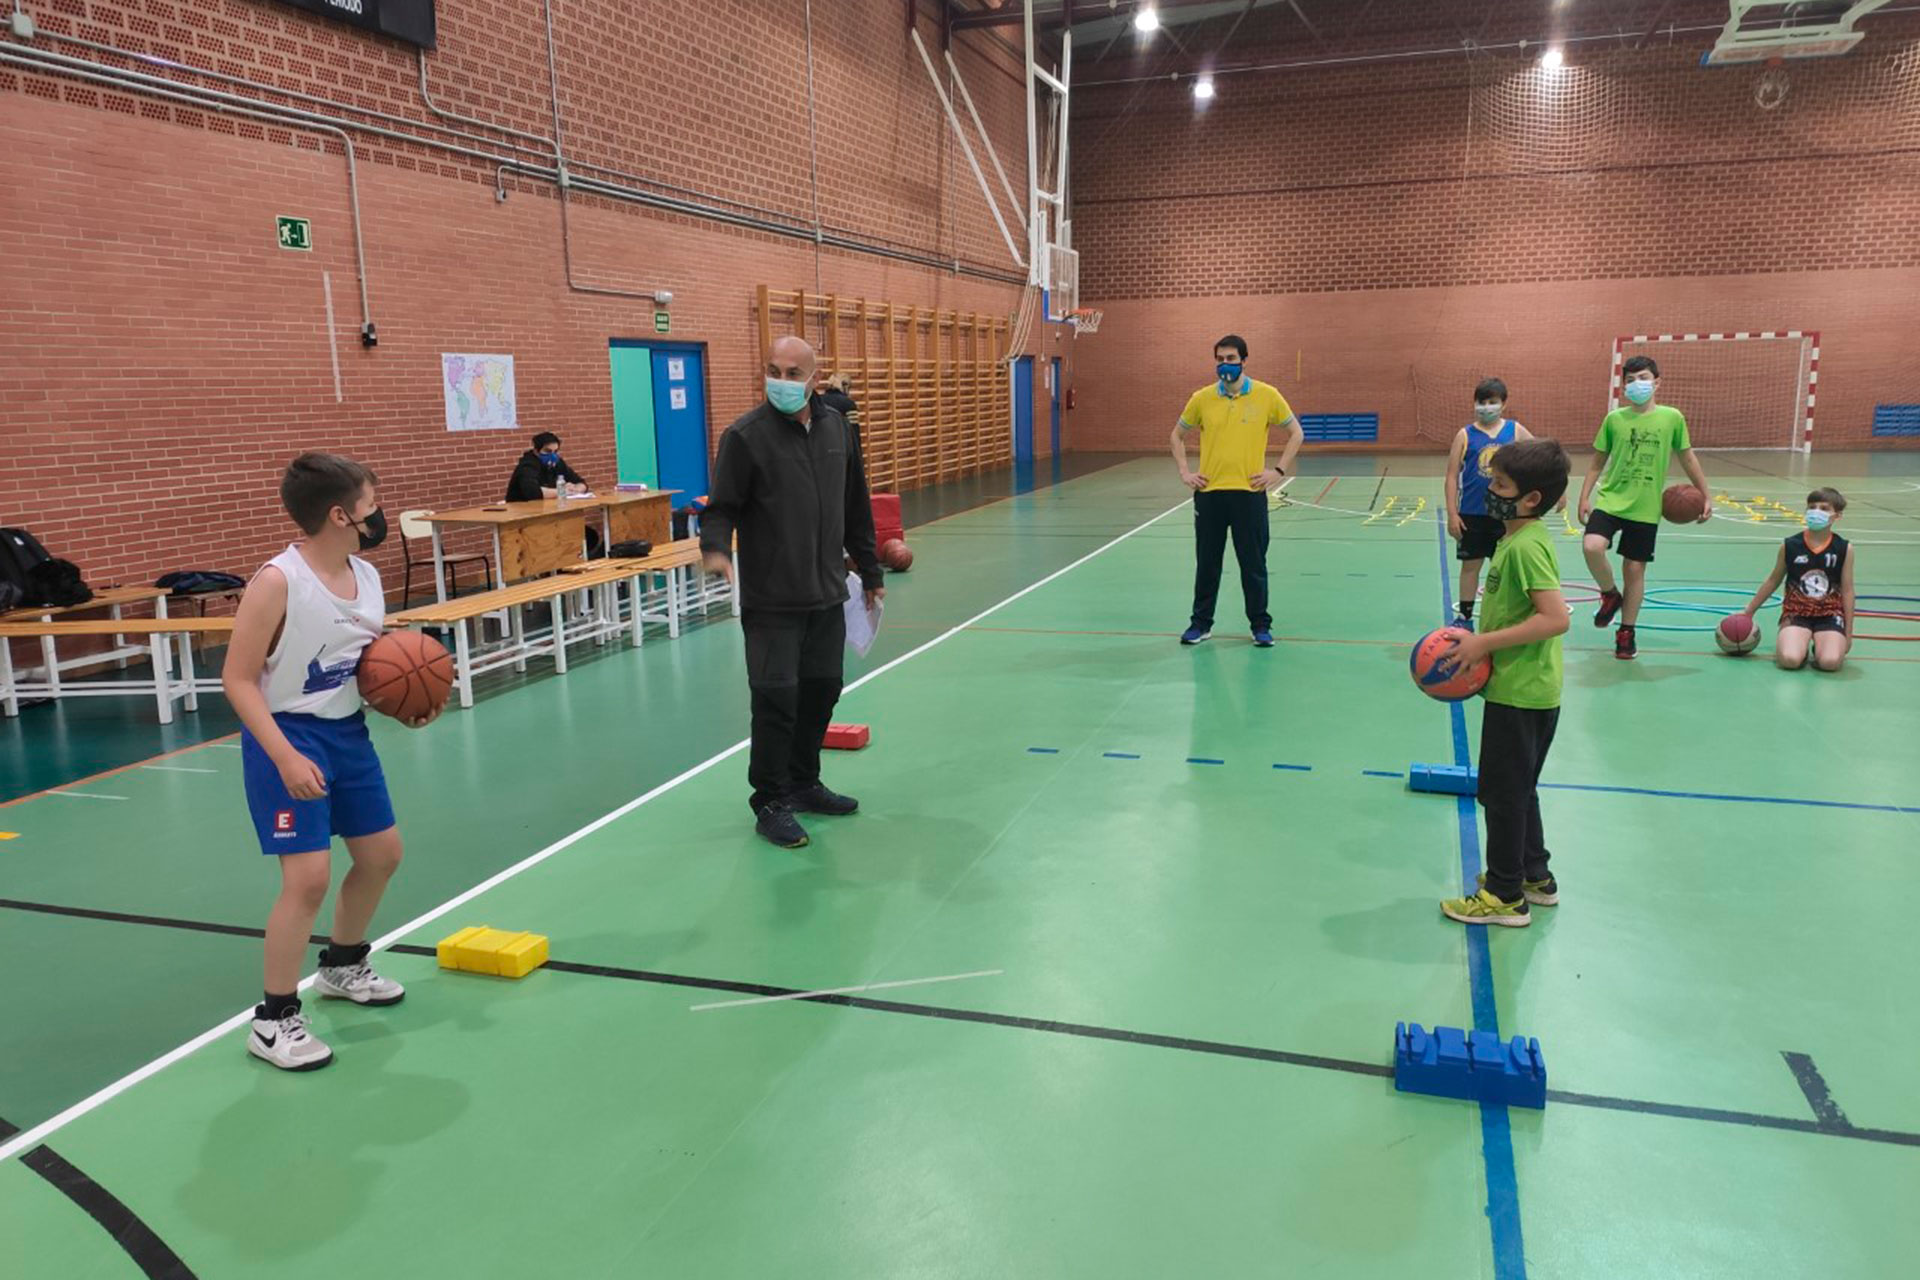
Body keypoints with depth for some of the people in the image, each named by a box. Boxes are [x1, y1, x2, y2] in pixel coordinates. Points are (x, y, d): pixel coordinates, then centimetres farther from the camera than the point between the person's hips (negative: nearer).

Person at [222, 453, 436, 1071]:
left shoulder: (367, 578, 1)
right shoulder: (277, 582, -22)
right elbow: (238, 679, -19)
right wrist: (285, 757, -27)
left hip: (347, 731, 8)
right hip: (288, 738, -8)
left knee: (381, 854, 17)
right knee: (308, 877, -13)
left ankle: (343, 965, 42)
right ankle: (273, 1019, 5)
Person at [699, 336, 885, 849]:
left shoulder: (837, 428, 9)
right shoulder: (745, 436, -9)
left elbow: (856, 508, 16)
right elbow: (722, 507, -8)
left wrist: (869, 571, 21)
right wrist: (716, 546, -29)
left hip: (827, 595, 6)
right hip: (772, 600, -6)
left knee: (822, 689, 13)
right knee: (777, 698, -6)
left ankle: (804, 784, 31)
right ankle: (770, 803, 9)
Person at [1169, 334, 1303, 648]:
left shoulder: (1267, 395, -2)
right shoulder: (1201, 398, 2)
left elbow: (1295, 433, 7)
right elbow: (1178, 435, 15)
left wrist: (1278, 470, -2)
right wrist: (1184, 472, 5)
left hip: (1249, 491, -1)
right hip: (1209, 492, 2)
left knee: (1254, 564, 4)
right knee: (1206, 563, 8)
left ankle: (1261, 625, 17)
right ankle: (1201, 623, 20)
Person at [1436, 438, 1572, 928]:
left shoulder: (1525, 546, -21)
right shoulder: (1519, 538, 8)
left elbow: (1556, 617, -29)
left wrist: (1485, 642, -25)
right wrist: (1479, 641, 8)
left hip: (1519, 694, -10)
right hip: (1523, 688, 10)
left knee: (1502, 791, 2)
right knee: (1517, 789, 22)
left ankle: (1505, 896, 14)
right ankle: (1536, 877, 35)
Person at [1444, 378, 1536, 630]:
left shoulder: (1515, 431, 1)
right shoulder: (1465, 435, -3)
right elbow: (1452, 476, -3)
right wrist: (1452, 514, -7)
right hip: (1472, 514, -1)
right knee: (1471, 564, 7)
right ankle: (1464, 616, 18)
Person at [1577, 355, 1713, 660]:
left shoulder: (1672, 417, 0)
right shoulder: (1614, 419, 1)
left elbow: (1687, 458, 10)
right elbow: (1598, 461, 9)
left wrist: (1706, 495, 9)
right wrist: (1584, 497, 1)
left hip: (1645, 509, 0)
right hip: (1610, 500, 0)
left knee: (1635, 568, 3)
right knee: (1592, 547, -25)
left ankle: (1627, 632, 20)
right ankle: (1610, 596, 5)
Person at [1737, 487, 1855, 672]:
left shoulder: (1844, 549, -2)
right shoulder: (1789, 546, -2)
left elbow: (1847, 591, 5)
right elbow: (1773, 581, 12)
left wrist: (1848, 633, 6)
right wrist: (1748, 612, 15)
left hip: (1830, 615, 0)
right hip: (1796, 613, 0)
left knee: (1830, 662, -25)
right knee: (1790, 660, -26)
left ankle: (1820, 646, 11)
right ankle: (1800, 643, 10)